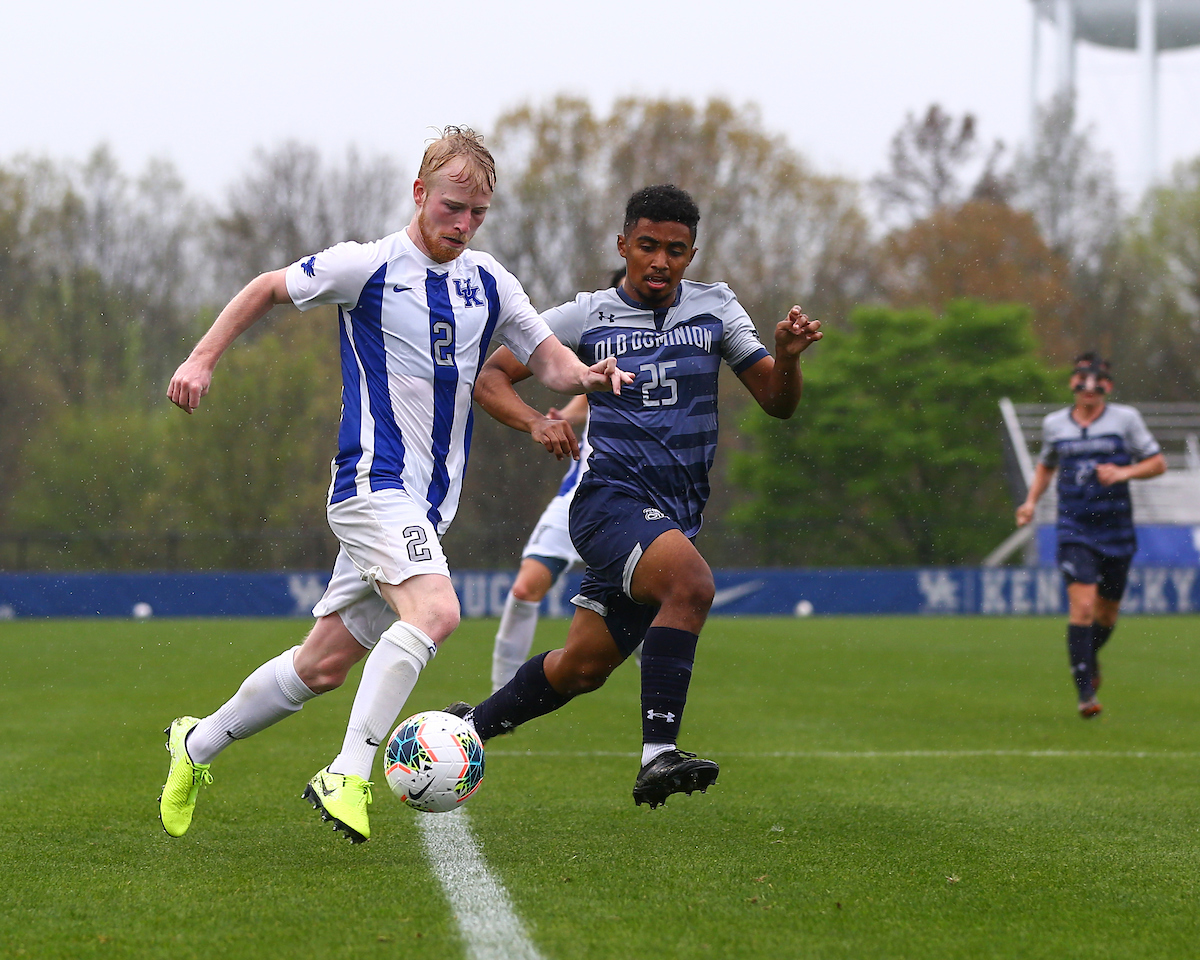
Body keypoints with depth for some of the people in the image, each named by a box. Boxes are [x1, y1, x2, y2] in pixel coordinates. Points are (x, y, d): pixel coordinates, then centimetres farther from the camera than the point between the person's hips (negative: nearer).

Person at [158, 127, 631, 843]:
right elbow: (268, 290, 8)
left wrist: (586, 377, -7)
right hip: (374, 483, -6)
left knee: (323, 665, 10)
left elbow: (551, 360, 15)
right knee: (435, 611, -31)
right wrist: (203, 360, 1)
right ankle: (347, 777, -30)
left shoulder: (490, 282, 11)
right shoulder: (367, 267, -5)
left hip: (427, 505, 6)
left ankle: (198, 744, 29)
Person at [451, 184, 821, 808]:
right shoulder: (586, 317, 2)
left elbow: (778, 403, 8)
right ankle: (658, 754, -36)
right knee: (692, 584, -34)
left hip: (676, 517, 5)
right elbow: (490, 376, 5)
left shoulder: (715, 309, 10)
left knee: (582, 667, 10)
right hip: (611, 497, -5)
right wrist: (537, 424, -15)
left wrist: (786, 357, -14)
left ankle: (471, 726, 34)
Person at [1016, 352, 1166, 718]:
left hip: (1116, 529, 1)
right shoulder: (1054, 424, 7)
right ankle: (1086, 694, -15)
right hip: (1074, 528, -1)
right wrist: (1031, 502, 9)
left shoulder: (1125, 418, 1)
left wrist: (1124, 472, -14)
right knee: (1082, 606, -17)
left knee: (1107, 611, 12)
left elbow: (1157, 463, 4)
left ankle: (1089, 655, 46)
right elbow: (1046, 464, 25)